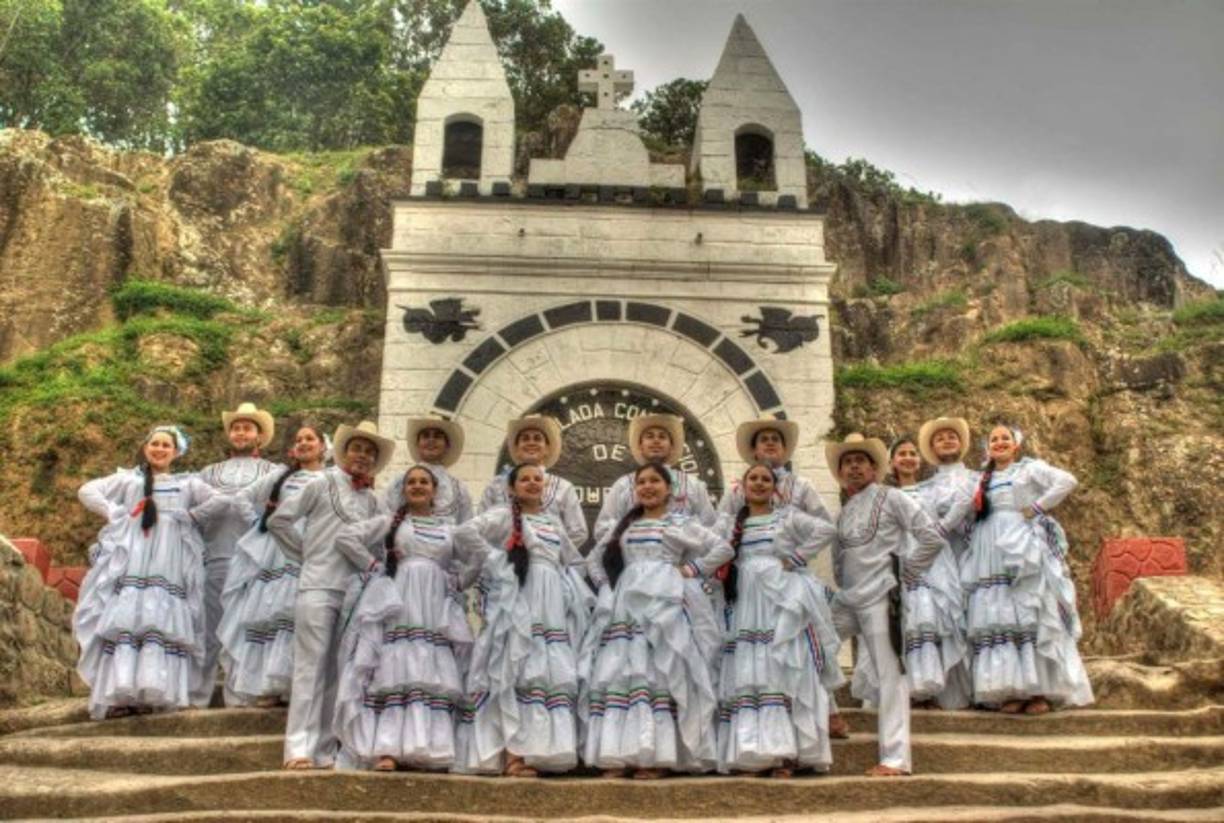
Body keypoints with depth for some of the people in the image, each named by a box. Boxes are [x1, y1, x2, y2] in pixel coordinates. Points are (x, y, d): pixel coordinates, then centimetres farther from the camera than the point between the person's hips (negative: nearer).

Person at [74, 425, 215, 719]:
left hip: (169, 566, 1)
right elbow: (87, 491, 12)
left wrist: (193, 516, 2)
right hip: (130, 563, 0)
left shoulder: (188, 484, 20)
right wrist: (116, 513, 1)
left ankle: (153, 693, -13)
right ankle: (119, 694, -16)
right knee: (126, 620, -11)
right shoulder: (128, 479, 19)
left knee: (163, 622, -10)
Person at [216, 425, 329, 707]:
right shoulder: (281, 477, 18)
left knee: (297, 613, -11)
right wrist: (259, 521, 11)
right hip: (272, 552, 3)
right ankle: (263, 686, 1)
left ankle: (291, 684, -8)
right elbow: (243, 497, 22)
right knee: (265, 610, -2)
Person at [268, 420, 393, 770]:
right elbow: (279, 520, 3)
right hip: (318, 587, -4)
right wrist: (306, 553, 6)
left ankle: (323, 751, 11)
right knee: (311, 666, -6)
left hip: (353, 591, 4)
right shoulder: (323, 484, 4)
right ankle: (299, 749, -5)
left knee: (337, 672, 6)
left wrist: (373, 562, -7)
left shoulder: (373, 502, 15)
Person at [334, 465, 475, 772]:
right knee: (397, 671, -13)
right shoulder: (389, 522, 11)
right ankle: (387, 750, -18)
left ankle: (431, 750, -6)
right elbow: (344, 537, 4)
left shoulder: (449, 529, 18)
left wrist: (454, 586, 1)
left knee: (434, 675, -5)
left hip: (436, 611, 3)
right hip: (397, 605, -3)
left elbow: (457, 569, 22)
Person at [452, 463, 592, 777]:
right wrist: (494, 558, -9)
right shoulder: (504, 516, 2)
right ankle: (512, 755, -15)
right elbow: (464, 532, -12)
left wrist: (568, 590, 12)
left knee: (550, 672, 2)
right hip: (518, 599, -6)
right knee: (518, 669, -13)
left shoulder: (554, 521, 21)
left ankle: (538, 751, 6)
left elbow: (574, 561, 28)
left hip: (551, 605, 6)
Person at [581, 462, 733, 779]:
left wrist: (692, 569, -3)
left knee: (661, 670, -12)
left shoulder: (682, 523, 11)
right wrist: (605, 585, 9)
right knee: (619, 669, -7)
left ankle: (658, 755, -13)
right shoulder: (624, 526, 22)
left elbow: (723, 548, 4)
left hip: (664, 603, -4)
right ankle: (618, 754, -8)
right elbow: (594, 559, 25)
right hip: (628, 604, 4)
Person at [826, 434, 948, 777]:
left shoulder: (890, 498, -2)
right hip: (846, 600, 7)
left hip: (879, 598, -7)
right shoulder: (843, 512, 16)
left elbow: (933, 538, -8)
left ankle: (895, 758, -1)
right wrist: (844, 585, 8)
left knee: (890, 674, -5)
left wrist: (905, 571, -4)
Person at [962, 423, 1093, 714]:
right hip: (992, 556, 5)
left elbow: (1067, 481, -8)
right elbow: (972, 515, 20)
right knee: (998, 617, -2)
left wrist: (1037, 507, -10)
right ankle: (1013, 690, -1)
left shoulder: (1030, 468, 6)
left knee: (1031, 615, -8)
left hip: (1023, 551, -4)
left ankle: (1042, 690, -5)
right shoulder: (983, 480, 20)